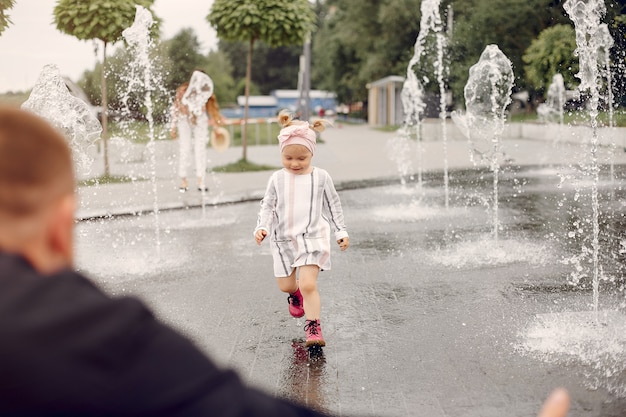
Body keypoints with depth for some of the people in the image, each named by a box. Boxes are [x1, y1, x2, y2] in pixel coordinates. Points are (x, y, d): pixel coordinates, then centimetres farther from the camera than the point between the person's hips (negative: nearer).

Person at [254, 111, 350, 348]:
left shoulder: (321, 177, -3)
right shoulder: (277, 179, 0)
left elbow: (333, 206, 5)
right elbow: (267, 206, 3)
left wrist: (341, 232, 4)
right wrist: (261, 227, -13)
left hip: (312, 237, -3)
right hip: (283, 239, 3)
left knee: (308, 284, -16)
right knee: (285, 286, 13)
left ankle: (313, 327, -3)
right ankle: (295, 293, 49)